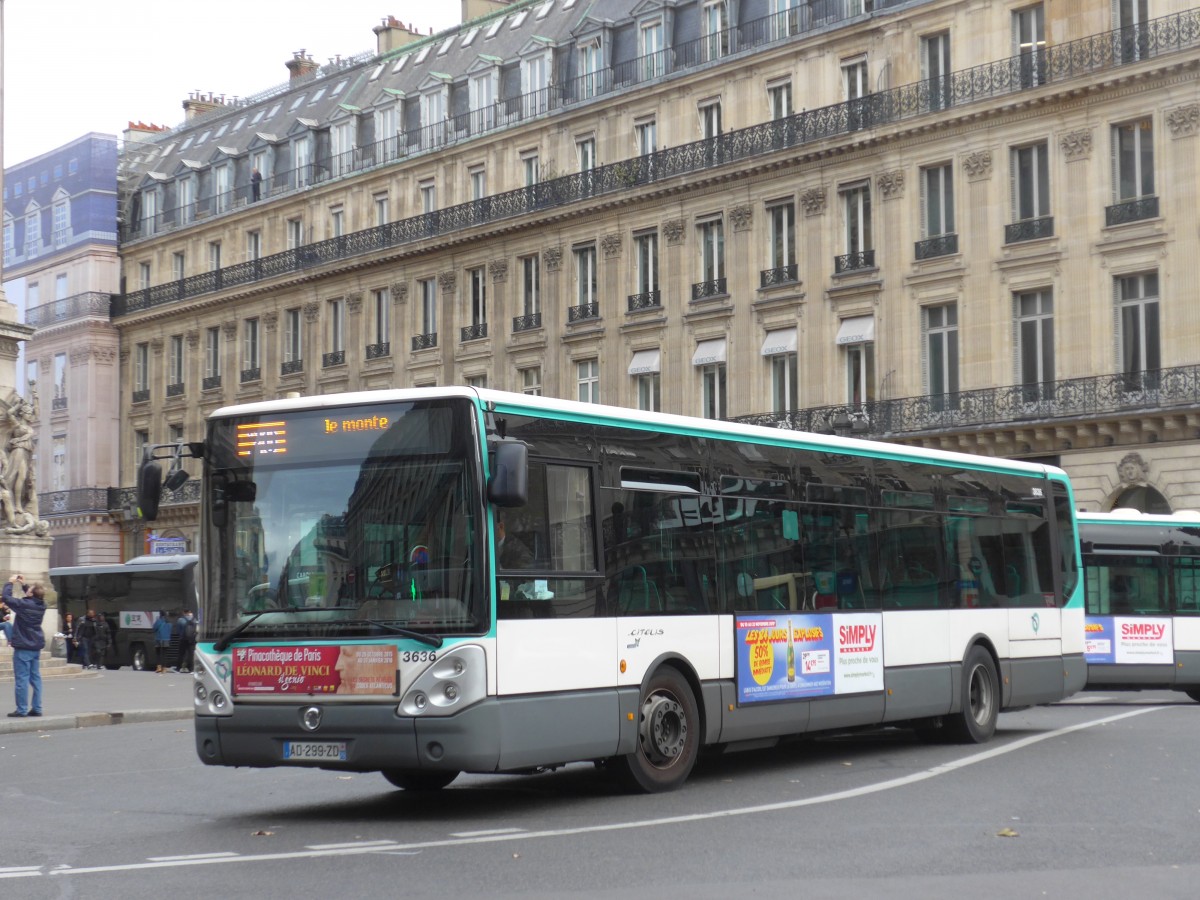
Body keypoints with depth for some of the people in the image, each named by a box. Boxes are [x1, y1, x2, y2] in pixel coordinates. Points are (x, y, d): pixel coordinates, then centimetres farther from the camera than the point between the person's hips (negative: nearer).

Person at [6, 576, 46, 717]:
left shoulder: (23, 604, -19)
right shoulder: (41, 605, 2)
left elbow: (6, 597, -11)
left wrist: (10, 582, 3)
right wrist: (23, 585, 23)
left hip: (23, 647, -7)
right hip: (36, 647, 7)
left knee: (21, 679, -4)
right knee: (35, 678, 9)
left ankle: (22, 710, -4)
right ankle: (36, 708, 8)